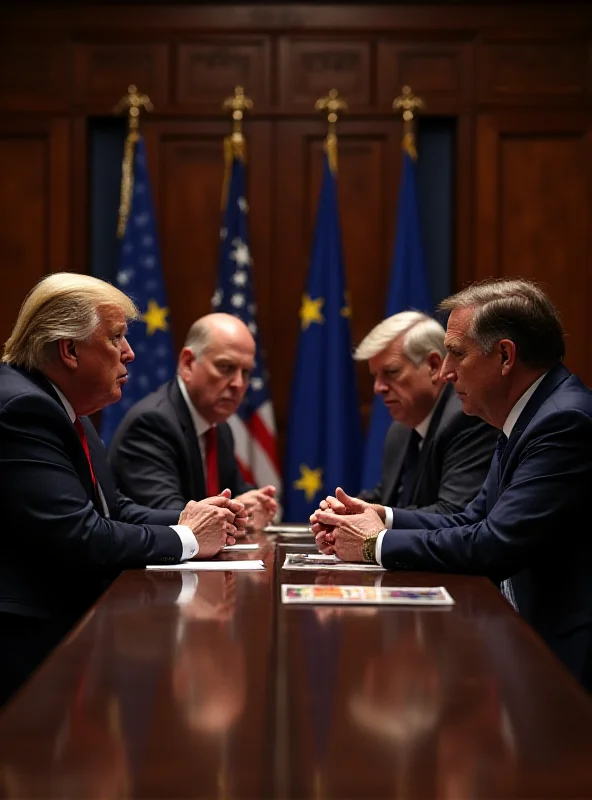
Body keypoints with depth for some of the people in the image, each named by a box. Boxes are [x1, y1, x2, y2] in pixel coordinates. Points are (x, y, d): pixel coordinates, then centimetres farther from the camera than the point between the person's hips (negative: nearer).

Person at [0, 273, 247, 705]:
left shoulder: (62, 409, 14)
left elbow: (113, 509, 17)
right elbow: (78, 538, -24)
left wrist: (188, 520, -2)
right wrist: (184, 539, -10)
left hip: (72, 623, 10)